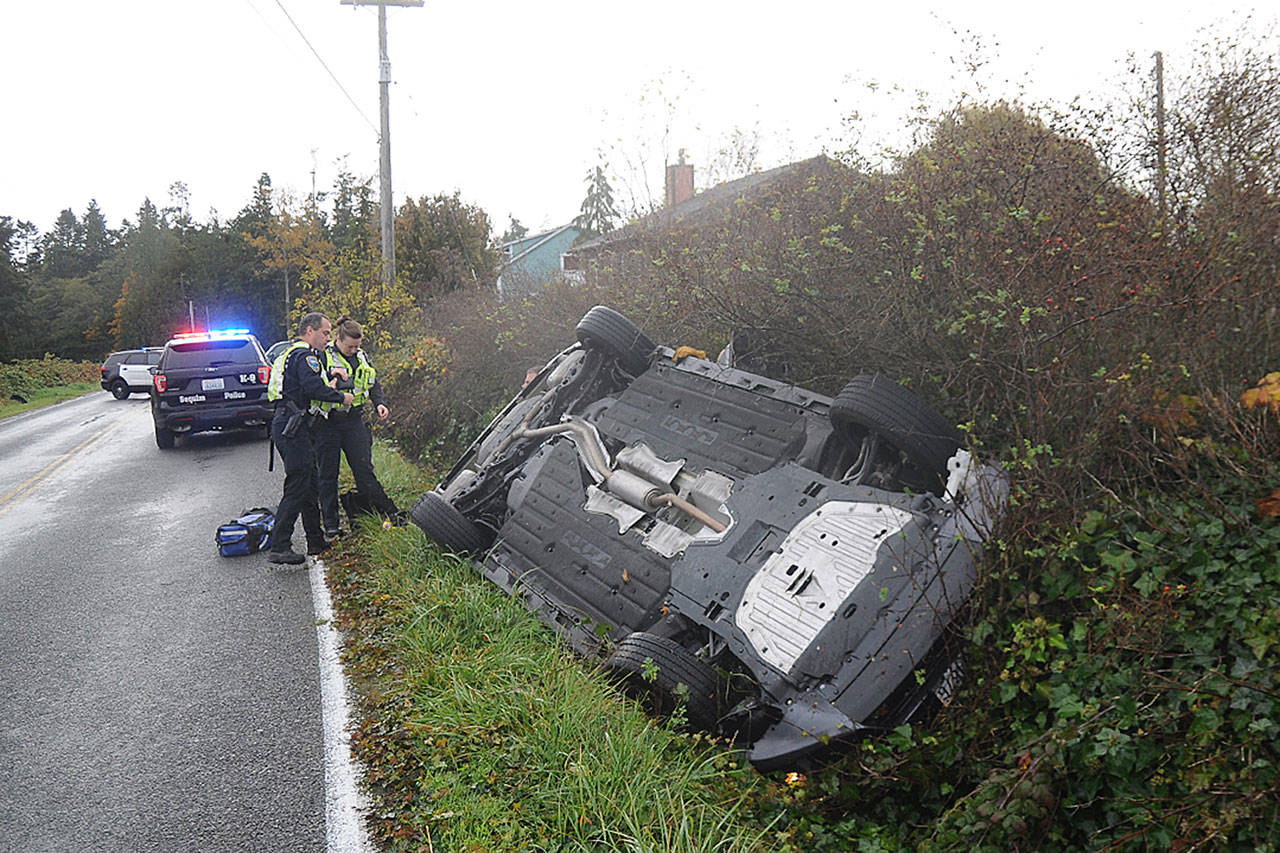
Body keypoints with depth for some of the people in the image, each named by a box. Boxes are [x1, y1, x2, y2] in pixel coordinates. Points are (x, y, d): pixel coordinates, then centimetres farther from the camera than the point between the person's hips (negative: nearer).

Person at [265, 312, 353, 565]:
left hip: (286, 426, 11)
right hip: (293, 427, -11)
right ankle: (278, 547, -9)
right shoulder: (305, 355, -11)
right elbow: (313, 387, -24)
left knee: (309, 484, 16)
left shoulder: (292, 353, 23)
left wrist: (328, 388, 15)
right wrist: (341, 397, -12)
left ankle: (316, 541, 24)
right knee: (297, 488, -9)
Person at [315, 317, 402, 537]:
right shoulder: (323, 355, -5)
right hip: (328, 423, -3)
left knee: (364, 470, 0)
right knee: (328, 475, 4)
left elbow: (374, 384, 19)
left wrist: (379, 403, 2)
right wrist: (331, 373, -28)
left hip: (354, 421, 3)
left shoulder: (362, 357, 11)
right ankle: (330, 525, 12)